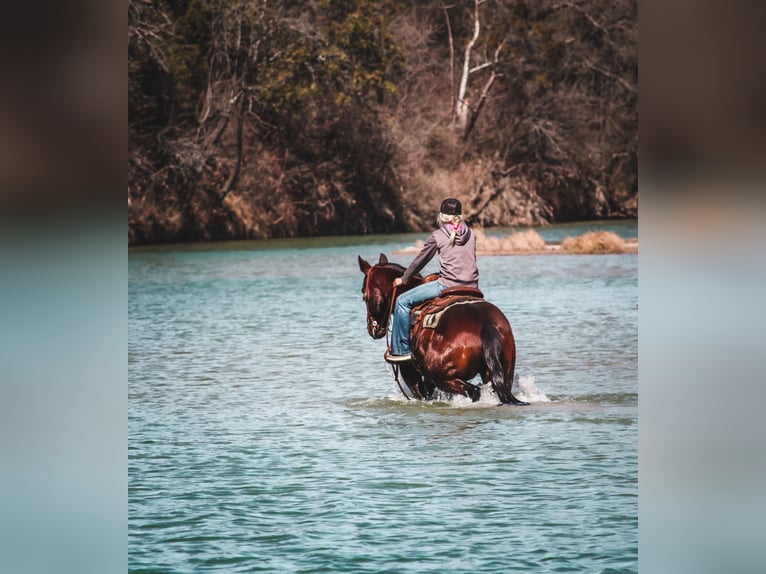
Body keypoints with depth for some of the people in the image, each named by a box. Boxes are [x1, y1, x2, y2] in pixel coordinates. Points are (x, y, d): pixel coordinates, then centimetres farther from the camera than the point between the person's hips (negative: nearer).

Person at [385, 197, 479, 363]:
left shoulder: (438, 236, -2)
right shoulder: (471, 234, 11)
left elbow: (420, 260, 8)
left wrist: (404, 279, 24)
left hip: (448, 286, -6)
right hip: (472, 287, 6)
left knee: (403, 301, 3)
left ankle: (400, 350, 2)